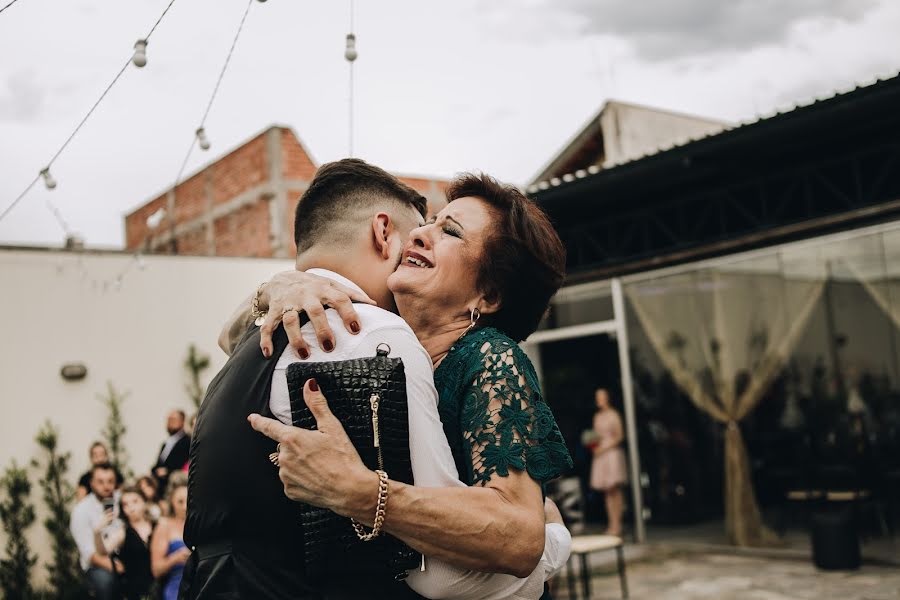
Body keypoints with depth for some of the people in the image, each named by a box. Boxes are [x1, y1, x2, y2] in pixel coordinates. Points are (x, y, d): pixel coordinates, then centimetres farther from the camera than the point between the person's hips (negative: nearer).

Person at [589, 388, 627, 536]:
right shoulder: (597, 416, 17)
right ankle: (612, 524, 3)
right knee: (607, 491, 2)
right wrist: (593, 444, 0)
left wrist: (604, 448, -13)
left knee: (614, 489, -8)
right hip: (600, 455, 6)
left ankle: (617, 525, -8)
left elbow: (619, 436, -7)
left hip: (612, 452, -6)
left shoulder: (613, 414, -3)